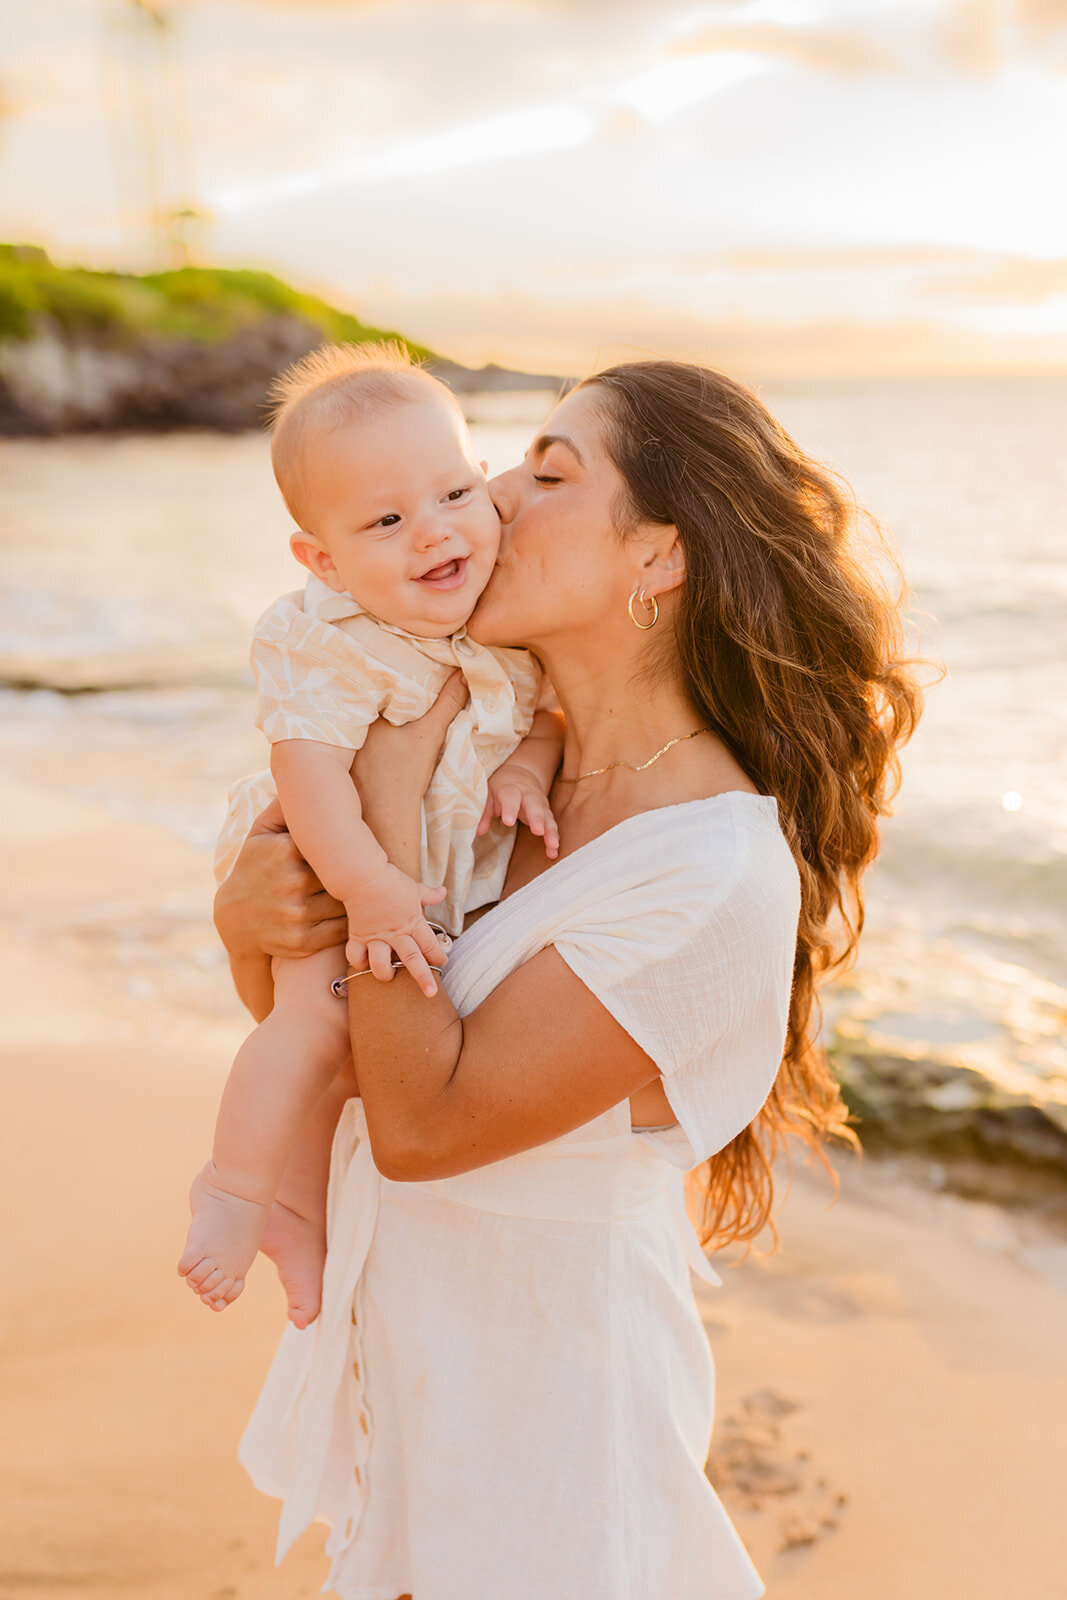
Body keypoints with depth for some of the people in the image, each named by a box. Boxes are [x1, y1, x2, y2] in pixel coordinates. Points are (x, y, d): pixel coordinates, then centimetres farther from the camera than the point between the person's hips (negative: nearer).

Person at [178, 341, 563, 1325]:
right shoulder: (324, 643, -28)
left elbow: (554, 702, 1)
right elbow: (309, 770, -31)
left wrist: (531, 763, -19)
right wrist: (368, 889, -37)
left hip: (468, 867, 6)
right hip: (336, 868, -6)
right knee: (321, 1018, -24)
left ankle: (306, 1204, 33)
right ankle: (236, 1190, 0)